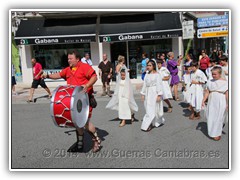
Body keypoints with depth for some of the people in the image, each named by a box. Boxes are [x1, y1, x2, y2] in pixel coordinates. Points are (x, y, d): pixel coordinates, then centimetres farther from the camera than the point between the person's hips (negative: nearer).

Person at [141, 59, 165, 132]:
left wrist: (159, 95, -14)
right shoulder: (147, 75, 10)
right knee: (148, 109, 10)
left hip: (154, 93, -7)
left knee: (152, 110, -5)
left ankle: (148, 125, -3)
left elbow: (159, 85, -9)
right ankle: (157, 122, 28)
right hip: (148, 93, 7)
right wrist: (143, 94, 11)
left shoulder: (157, 75, -6)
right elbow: (144, 84, 13)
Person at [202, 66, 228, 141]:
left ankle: (217, 134, 17)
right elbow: (207, 92, 9)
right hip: (211, 102, 4)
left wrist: (227, 104, -11)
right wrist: (203, 101, 6)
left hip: (221, 103, -4)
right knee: (210, 117, 9)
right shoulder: (210, 82, 5)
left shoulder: (224, 82, -6)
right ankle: (211, 132, 25)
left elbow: (227, 94, -8)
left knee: (218, 118, 3)